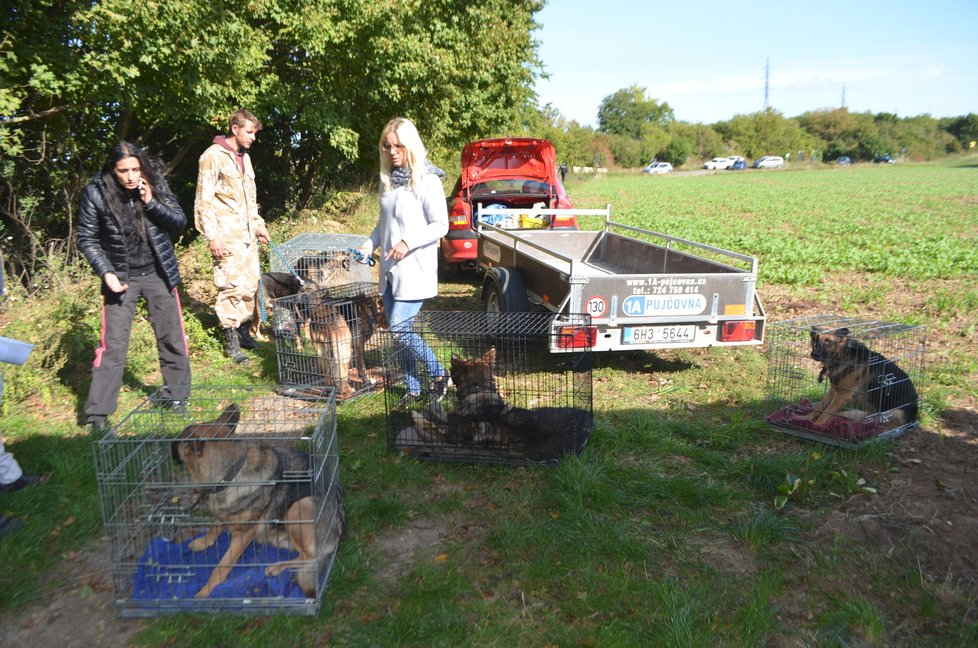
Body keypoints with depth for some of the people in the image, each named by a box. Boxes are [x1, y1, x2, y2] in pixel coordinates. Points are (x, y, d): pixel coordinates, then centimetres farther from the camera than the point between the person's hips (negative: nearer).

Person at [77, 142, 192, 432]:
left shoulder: (156, 185, -7)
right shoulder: (96, 193, -12)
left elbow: (180, 223, -6)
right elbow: (87, 239, -4)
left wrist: (152, 203, -21)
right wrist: (106, 273, -15)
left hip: (158, 273, 2)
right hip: (121, 277, -2)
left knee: (172, 337, 7)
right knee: (113, 344, -5)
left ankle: (176, 395, 24)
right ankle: (98, 414, 4)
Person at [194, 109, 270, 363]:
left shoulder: (244, 157, 17)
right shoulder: (214, 156, -8)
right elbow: (204, 200, -11)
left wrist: (258, 224, 18)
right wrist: (212, 236, -16)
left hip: (247, 234, 8)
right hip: (227, 235, -8)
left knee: (250, 284, 9)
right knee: (231, 286, -8)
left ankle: (243, 332, 22)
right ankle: (231, 342, 1)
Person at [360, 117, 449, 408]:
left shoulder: (427, 180, -10)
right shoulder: (388, 179, 11)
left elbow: (441, 225, -11)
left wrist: (408, 243, -22)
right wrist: (370, 243, 4)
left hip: (415, 270, -7)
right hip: (390, 269, 7)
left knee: (400, 330, -11)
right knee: (400, 332, 9)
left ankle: (438, 375, 9)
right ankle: (413, 389, 22)